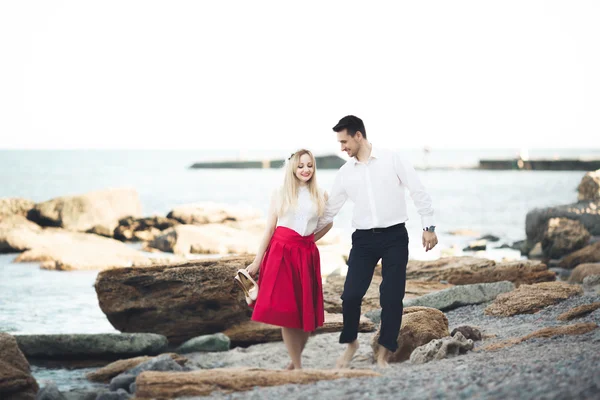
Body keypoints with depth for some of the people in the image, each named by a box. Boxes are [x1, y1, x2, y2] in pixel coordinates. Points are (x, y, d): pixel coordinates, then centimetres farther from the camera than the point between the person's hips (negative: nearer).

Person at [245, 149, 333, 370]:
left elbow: (328, 223, 23)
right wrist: (257, 262, 2)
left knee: (305, 310, 2)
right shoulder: (280, 194, 5)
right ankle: (298, 366, -1)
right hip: (280, 253, -2)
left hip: (306, 256, 2)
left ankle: (296, 360, 19)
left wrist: (309, 240, 10)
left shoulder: (320, 196, 8)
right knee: (285, 309, -7)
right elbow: (269, 229, 5)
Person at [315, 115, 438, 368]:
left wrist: (428, 226, -8)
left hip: (394, 236, -3)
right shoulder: (345, 173, 7)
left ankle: (383, 354, 8)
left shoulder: (391, 159, -4)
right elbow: (330, 211, 15)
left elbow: (418, 191, -3)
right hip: (364, 239, 3)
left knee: (392, 297, -3)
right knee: (351, 295, -6)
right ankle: (351, 343, 19)